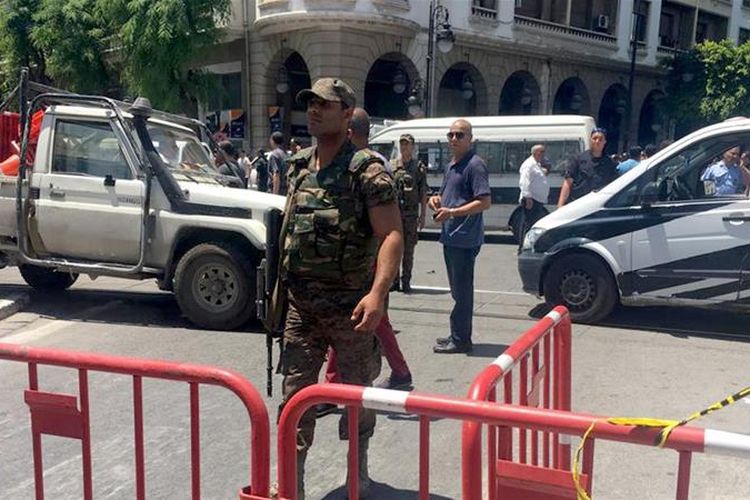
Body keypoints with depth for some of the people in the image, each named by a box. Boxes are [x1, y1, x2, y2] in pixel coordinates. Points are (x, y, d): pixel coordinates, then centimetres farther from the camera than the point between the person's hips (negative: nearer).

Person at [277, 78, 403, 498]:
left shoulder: (367, 170, -12)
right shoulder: (298, 167, 8)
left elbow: (392, 235, -20)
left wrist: (377, 293, -33)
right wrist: (282, 281, 14)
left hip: (351, 306, -5)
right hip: (302, 304, 5)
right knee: (294, 395, 8)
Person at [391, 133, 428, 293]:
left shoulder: (419, 167, 4)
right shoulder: (392, 166, 8)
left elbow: (423, 194, 2)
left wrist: (422, 216, -3)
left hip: (411, 214, -2)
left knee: (408, 250, 1)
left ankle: (406, 282, 8)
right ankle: (394, 281, 13)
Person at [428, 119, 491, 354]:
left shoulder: (475, 165, -12)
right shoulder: (451, 165, 17)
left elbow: (484, 202, -18)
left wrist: (452, 212, -23)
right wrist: (436, 199, 6)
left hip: (465, 238, -9)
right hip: (450, 236, 10)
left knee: (462, 290, -3)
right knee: (457, 289, 16)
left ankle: (460, 340, 4)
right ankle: (458, 335, 25)